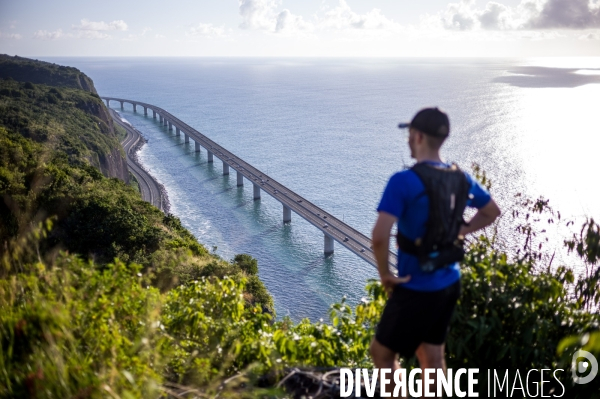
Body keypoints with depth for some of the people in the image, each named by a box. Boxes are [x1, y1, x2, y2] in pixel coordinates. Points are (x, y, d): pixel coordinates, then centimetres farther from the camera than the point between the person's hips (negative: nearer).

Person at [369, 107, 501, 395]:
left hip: (416, 288, -7)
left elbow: (380, 236, -32)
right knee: (432, 356, 20)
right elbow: (492, 212, 18)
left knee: (382, 353, 13)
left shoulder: (404, 181, -22)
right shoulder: (461, 178, 1)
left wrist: (385, 274, -16)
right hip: (449, 283, 7)